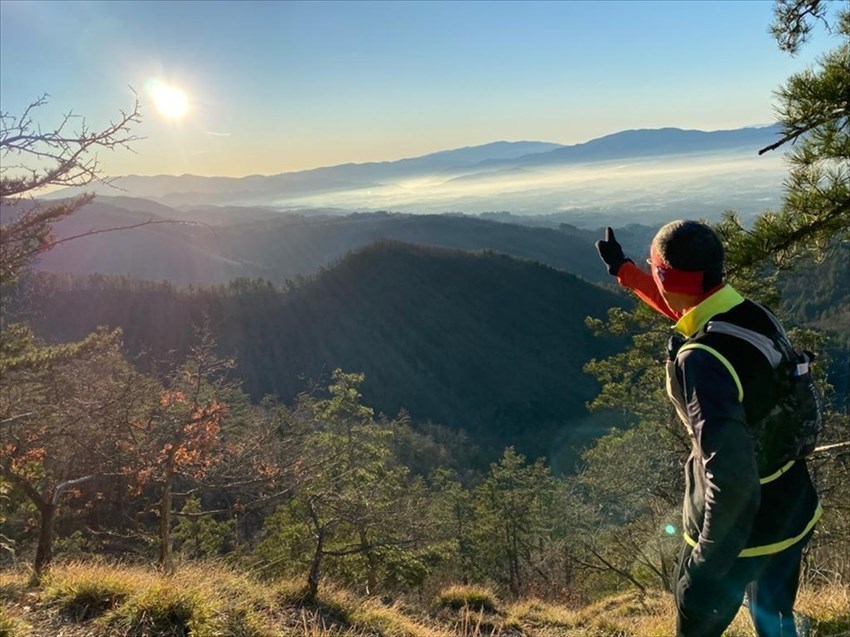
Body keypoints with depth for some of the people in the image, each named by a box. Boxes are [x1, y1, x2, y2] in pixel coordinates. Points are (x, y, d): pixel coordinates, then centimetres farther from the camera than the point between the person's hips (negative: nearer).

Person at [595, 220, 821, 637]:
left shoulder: (700, 360, -33)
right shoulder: (756, 315, -6)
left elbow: (730, 475, -37)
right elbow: (686, 310, 15)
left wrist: (710, 552, -22)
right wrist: (622, 270, 22)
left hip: (741, 525, -7)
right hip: (796, 512, 7)